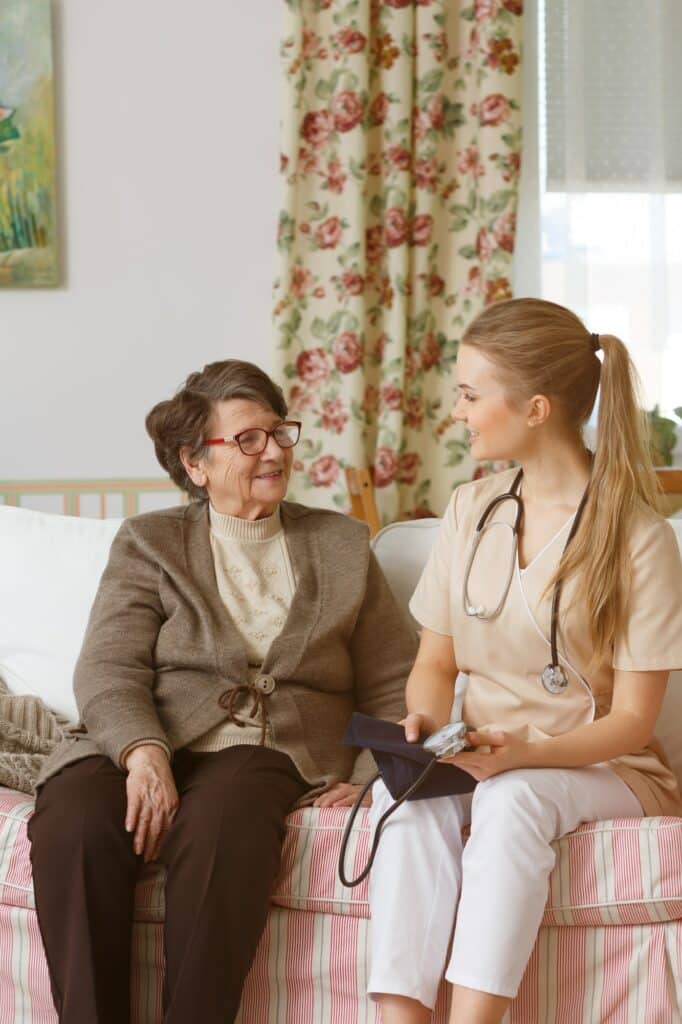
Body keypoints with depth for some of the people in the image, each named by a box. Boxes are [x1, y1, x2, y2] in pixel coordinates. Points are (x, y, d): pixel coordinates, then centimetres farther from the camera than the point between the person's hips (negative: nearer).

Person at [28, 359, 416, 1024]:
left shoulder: (343, 545, 21)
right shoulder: (147, 543, 16)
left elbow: (394, 686, 19)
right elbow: (108, 670, 1)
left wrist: (369, 776, 0)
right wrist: (143, 752, -20)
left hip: (272, 757, 0)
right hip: (148, 748, 0)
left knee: (219, 826, -36)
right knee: (73, 820, -33)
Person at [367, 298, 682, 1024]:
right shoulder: (470, 509, 6)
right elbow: (435, 660, 12)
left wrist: (523, 751, -26)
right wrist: (426, 722, -11)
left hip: (601, 771, -4)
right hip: (486, 760, 4)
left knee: (513, 796, -36)